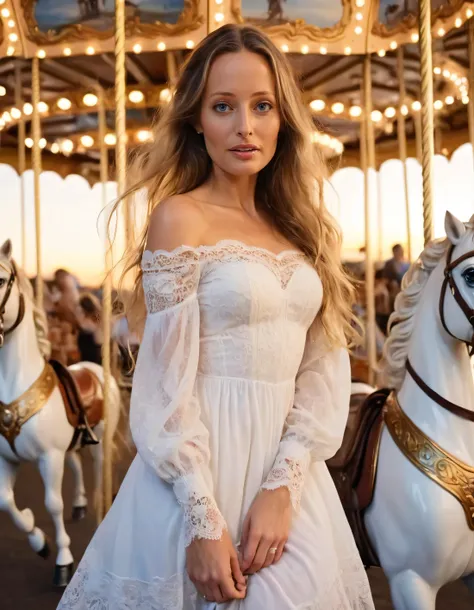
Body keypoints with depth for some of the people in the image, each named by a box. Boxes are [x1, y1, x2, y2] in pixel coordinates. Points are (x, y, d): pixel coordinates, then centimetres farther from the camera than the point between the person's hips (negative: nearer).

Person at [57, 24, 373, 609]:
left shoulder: (297, 227, 7)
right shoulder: (180, 218, -8)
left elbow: (324, 370, 1)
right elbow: (167, 383, -13)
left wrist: (282, 486, -11)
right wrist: (204, 522, -17)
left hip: (289, 467, 6)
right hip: (203, 464, -5)